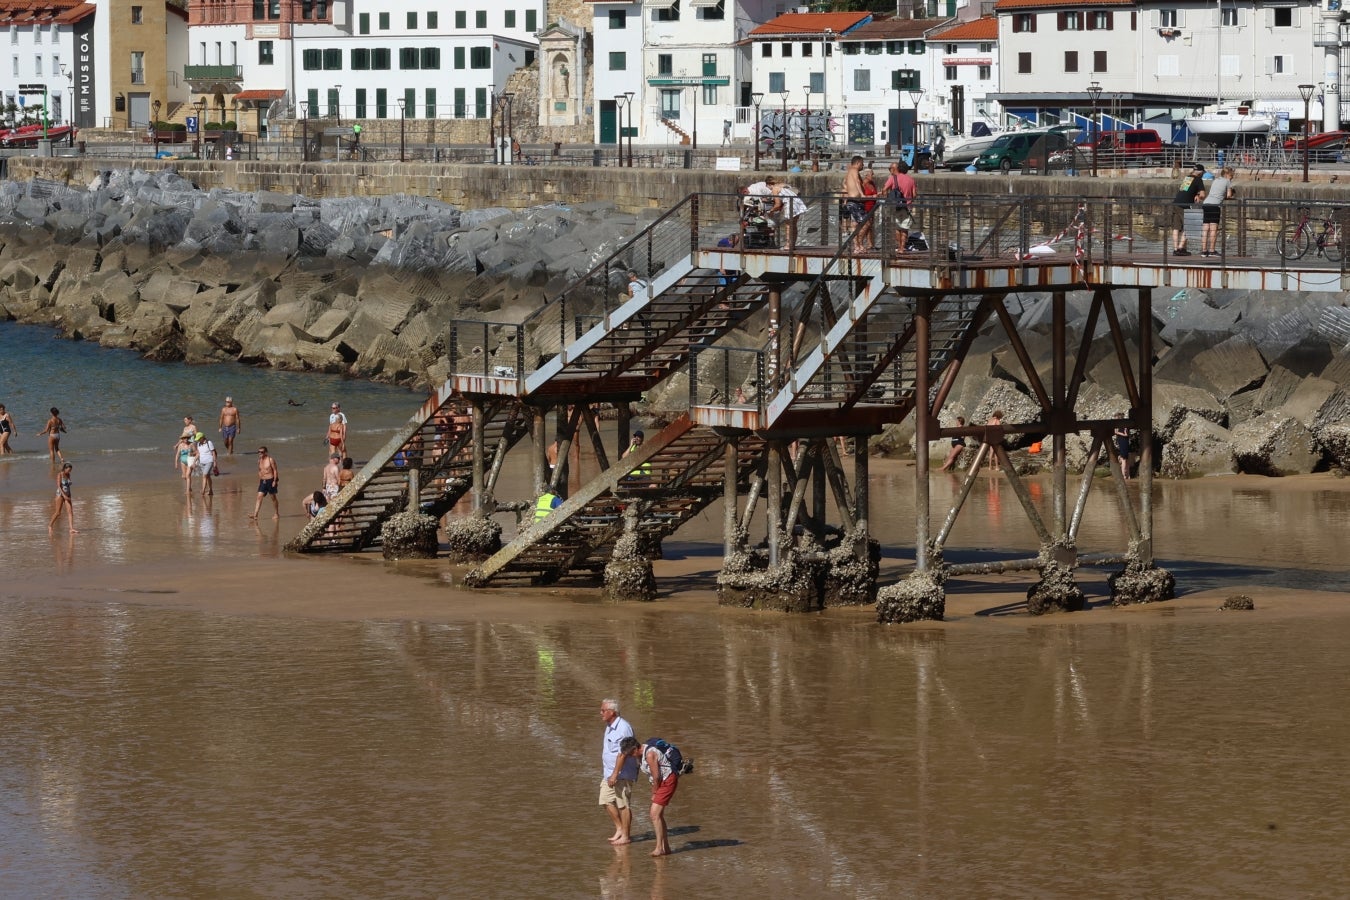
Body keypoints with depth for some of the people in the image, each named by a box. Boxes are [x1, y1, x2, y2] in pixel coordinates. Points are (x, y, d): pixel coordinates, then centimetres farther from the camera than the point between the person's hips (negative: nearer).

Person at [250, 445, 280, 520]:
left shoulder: (270, 460, -10)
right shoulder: (259, 461, 9)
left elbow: (275, 470, -9)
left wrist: (274, 481, -15)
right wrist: (259, 481, 15)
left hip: (270, 480, -5)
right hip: (262, 481, 5)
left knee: (273, 497, 5)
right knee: (259, 497, -6)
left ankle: (276, 514, 18)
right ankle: (255, 514, -12)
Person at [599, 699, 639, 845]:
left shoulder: (623, 728, -19)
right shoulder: (609, 727, 12)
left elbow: (622, 753, -24)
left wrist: (615, 774, -25)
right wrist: (606, 773, 21)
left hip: (622, 774, -10)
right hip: (609, 773, 10)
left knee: (623, 805, -2)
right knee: (606, 801, 9)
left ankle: (626, 836, 5)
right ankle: (619, 829, 21)